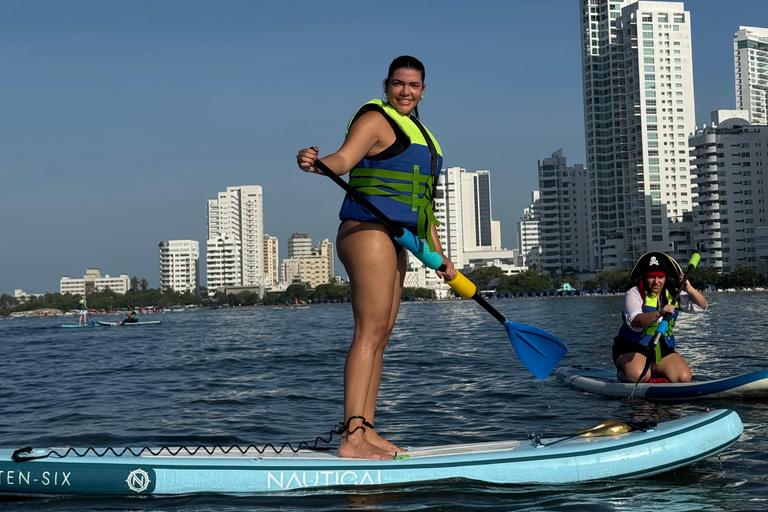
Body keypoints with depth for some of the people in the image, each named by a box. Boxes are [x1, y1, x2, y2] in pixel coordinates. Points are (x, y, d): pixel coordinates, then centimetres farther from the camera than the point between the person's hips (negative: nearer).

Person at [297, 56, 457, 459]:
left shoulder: (418, 133, 25)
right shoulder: (375, 120, -3)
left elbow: (421, 202, 26)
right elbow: (343, 158, -21)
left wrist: (438, 254, 23)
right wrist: (316, 163, -43)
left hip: (394, 242, 10)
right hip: (369, 231, -9)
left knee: (381, 336, 6)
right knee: (369, 332, -16)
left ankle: (366, 429, 8)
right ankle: (352, 437, -19)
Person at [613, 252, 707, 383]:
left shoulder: (673, 295, 9)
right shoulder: (634, 294, -8)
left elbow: (701, 306, 3)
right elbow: (635, 323, -26)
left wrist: (689, 289, -15)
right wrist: (659, 313, -43)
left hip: (663, 350, 5)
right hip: (631, 350, -5)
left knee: (684, 377, -18)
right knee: (639, 376, -34)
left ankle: (654, 372, 10)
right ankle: (622, 373, 3)